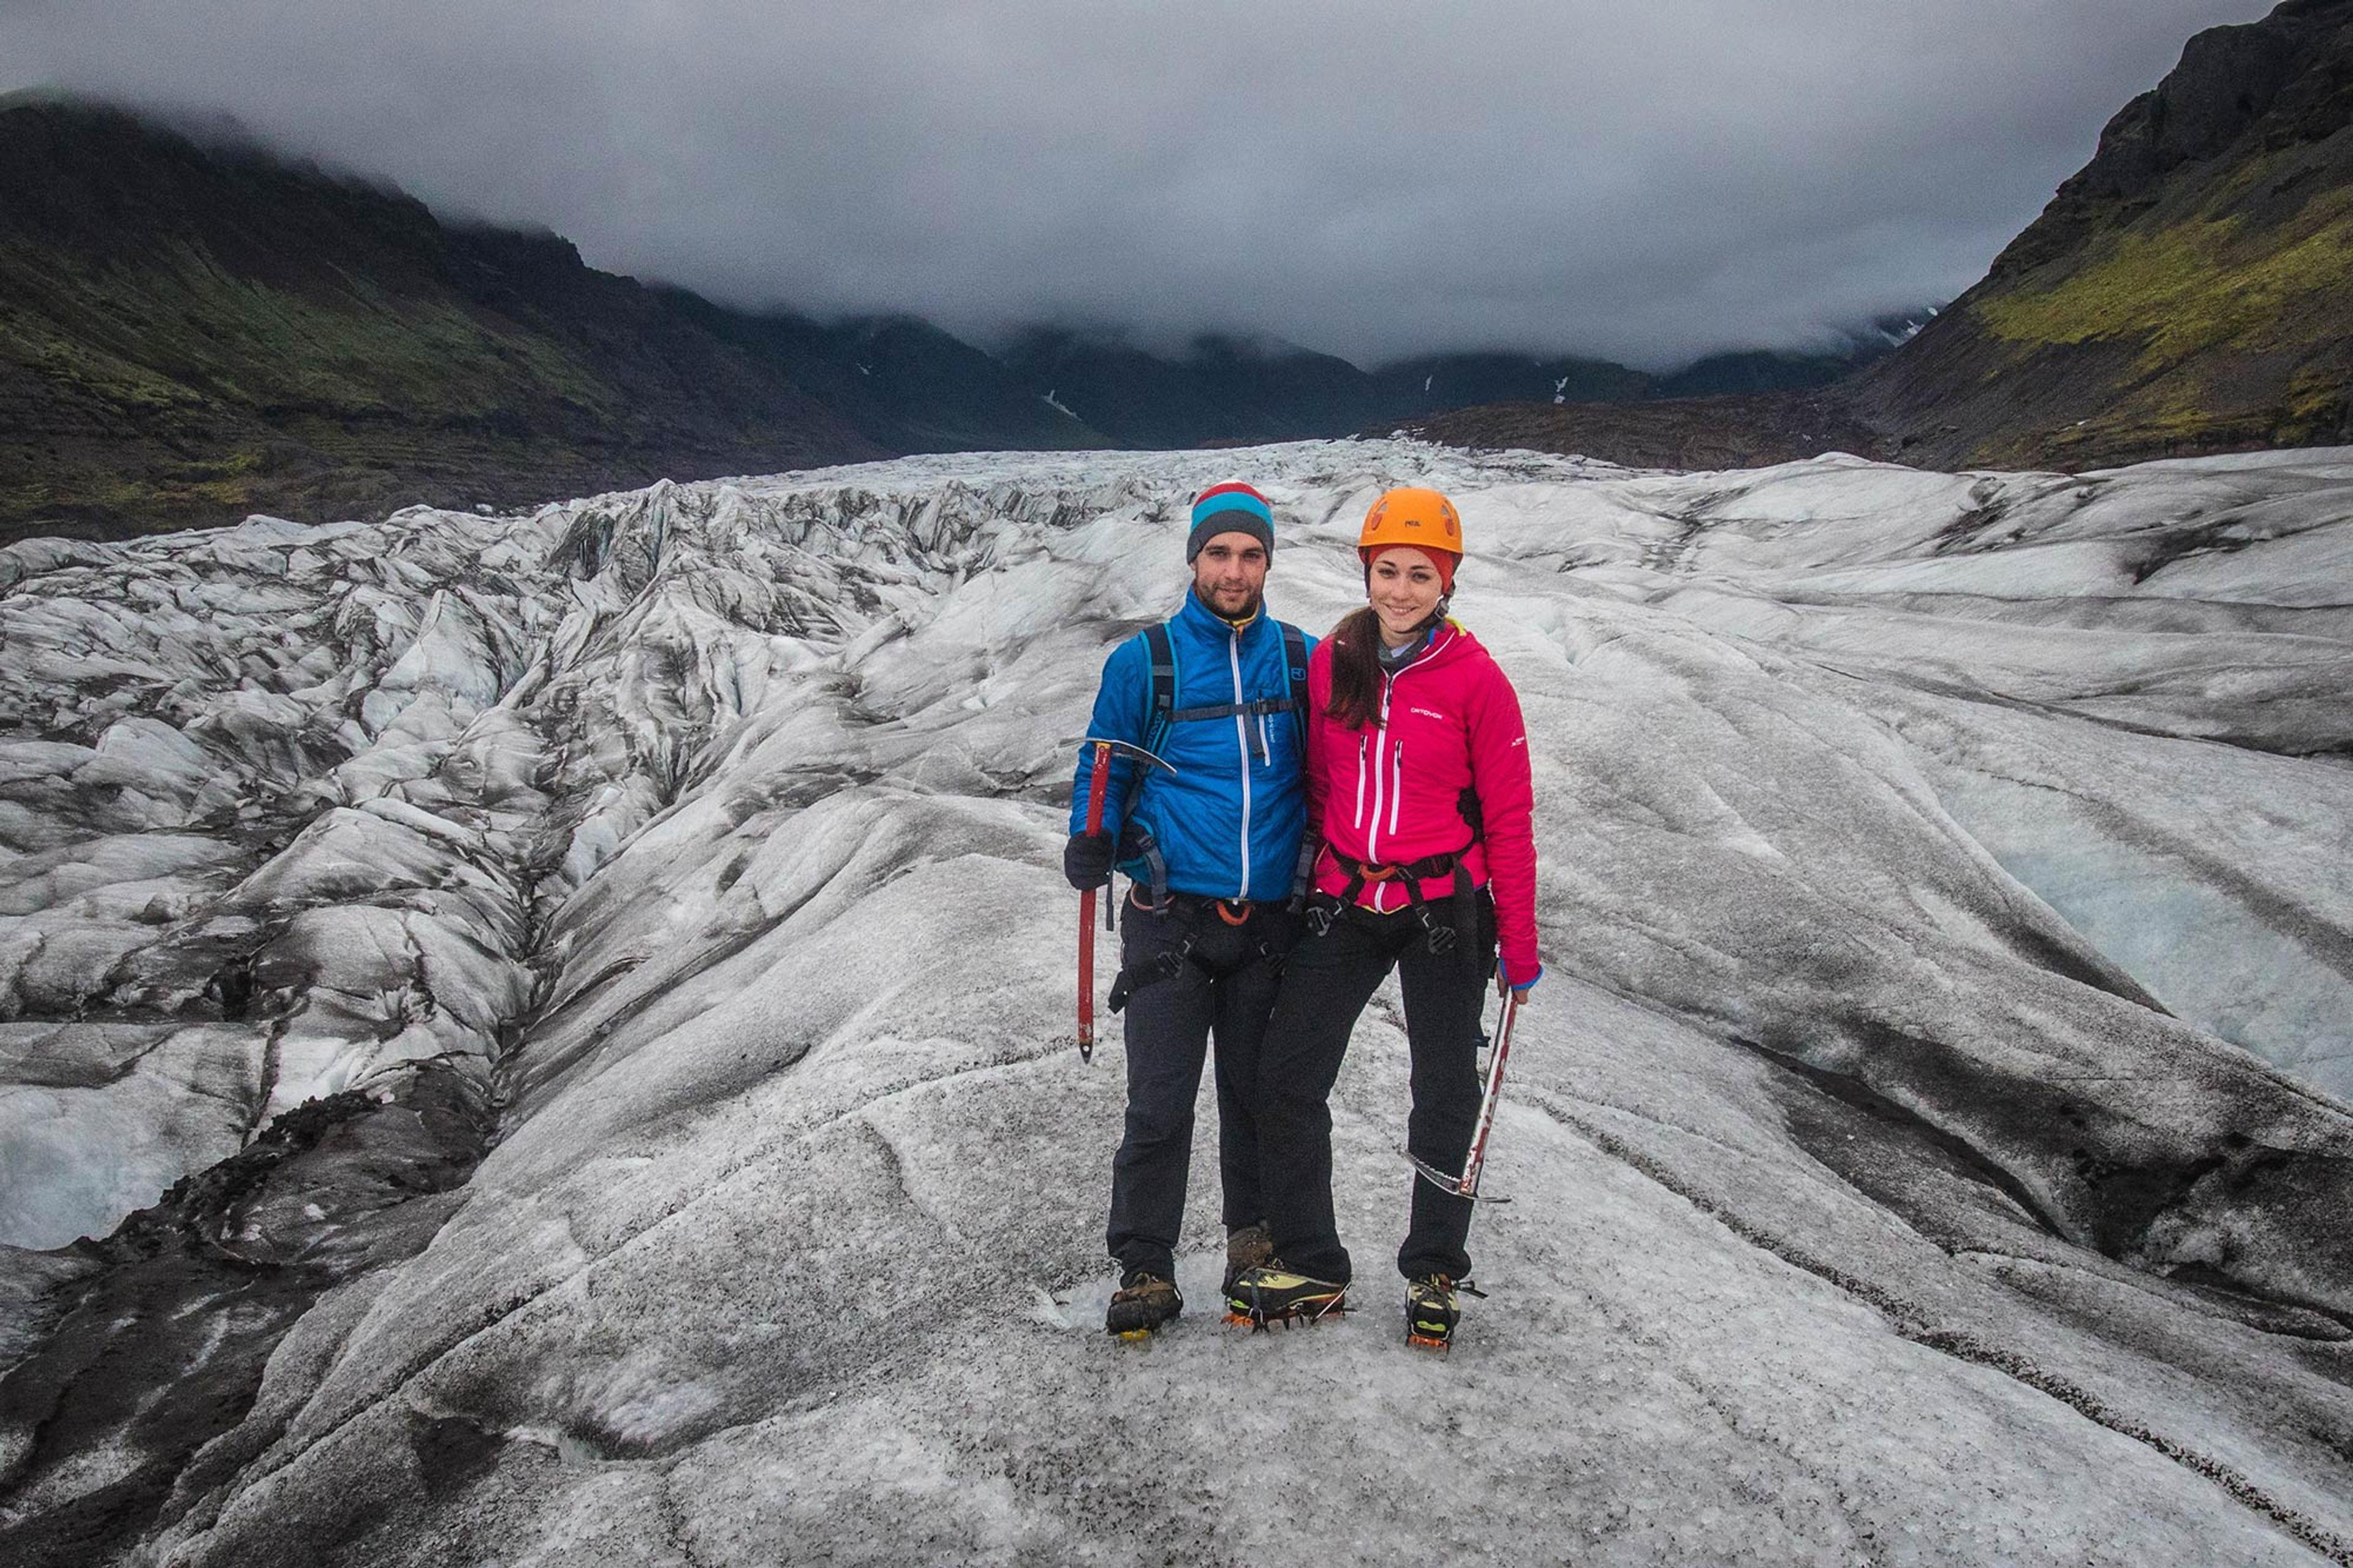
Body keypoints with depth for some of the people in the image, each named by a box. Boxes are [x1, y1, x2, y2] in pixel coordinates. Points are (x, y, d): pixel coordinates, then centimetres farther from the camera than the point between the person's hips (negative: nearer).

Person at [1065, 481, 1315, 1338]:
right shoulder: (1144, 661, 1)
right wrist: (1093, 842, -13)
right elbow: (1102, 770, 5)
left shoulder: (1302, 659, 8)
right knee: (1159, 1105, -2)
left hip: (1270, 918, 2)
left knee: (1259, 1094, 12)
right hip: (1172, 914, -2)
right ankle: (1146, 1270, 12)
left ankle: (1254, 1237, 32)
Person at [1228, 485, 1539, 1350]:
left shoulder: (1475, 679, -9)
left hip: (1444, 913, -3)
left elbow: (1508, 818, -6)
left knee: (1445, 1098, 10)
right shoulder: (1329, 662, 1)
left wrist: (1518, 945, -6)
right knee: (1285, 1084, 2)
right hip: (1344, 908, 3)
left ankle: (1435, 1272, 29)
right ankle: (1311, 1267, 20)